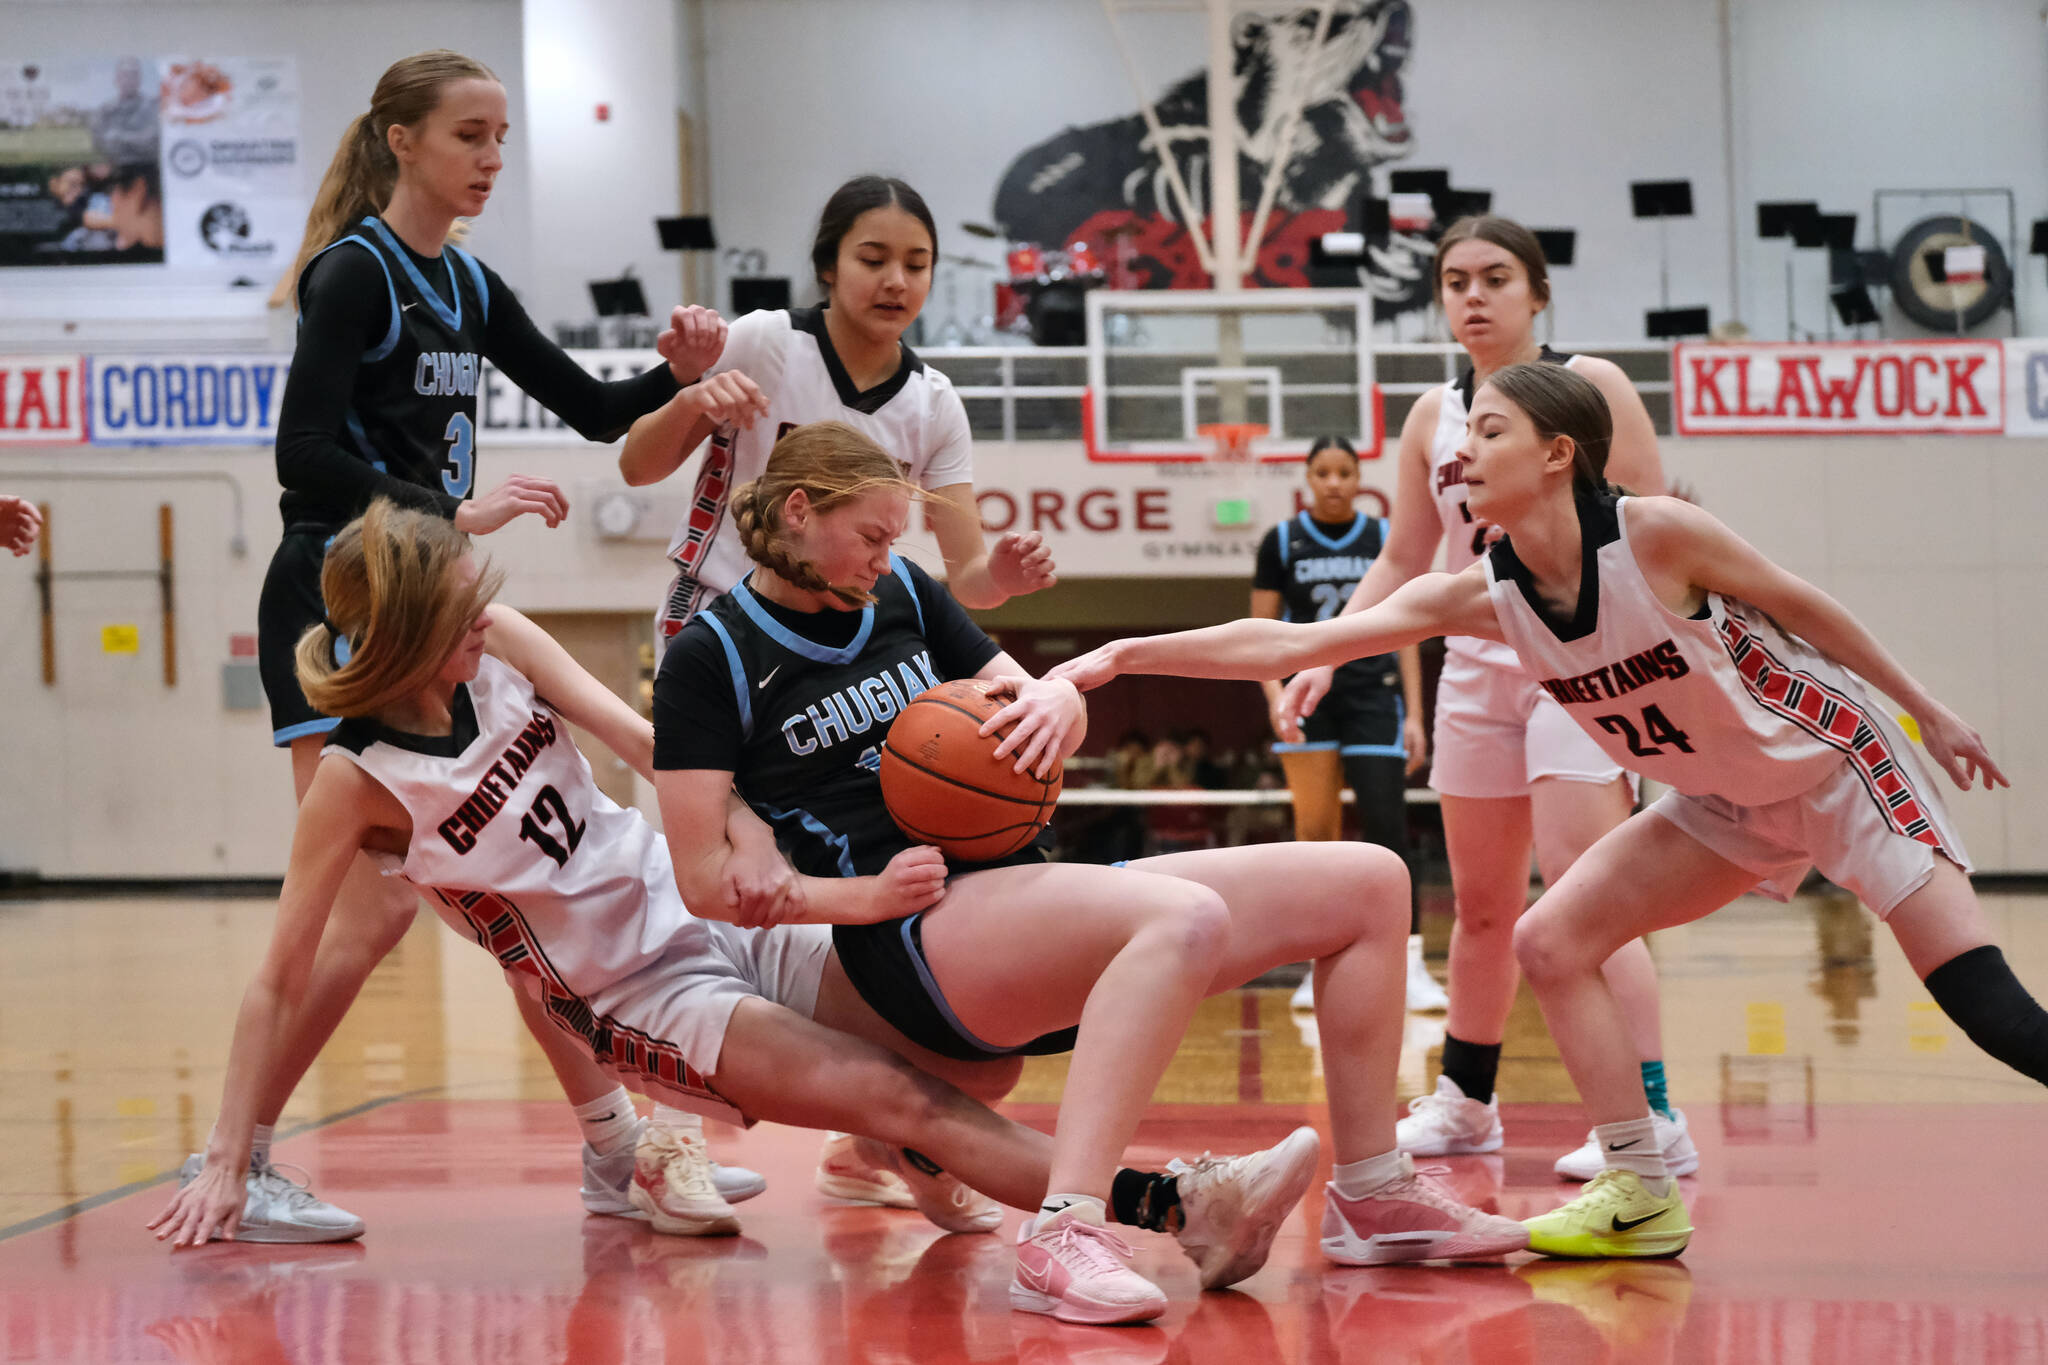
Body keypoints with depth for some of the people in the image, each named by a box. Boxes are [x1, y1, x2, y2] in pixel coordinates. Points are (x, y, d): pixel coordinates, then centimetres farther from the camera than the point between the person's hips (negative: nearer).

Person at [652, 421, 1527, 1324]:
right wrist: (866, 895, -19)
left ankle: (1374, 1197, 10)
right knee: (1186, 917, -39)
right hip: (922, 941, -8)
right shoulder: (712, 657, -2)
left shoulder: (904, 595, 17)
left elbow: (1048, 713, 19)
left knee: (1368, 883, 3)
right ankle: (1060, 1239, -50)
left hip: (1033, 902, 8)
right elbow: (707, 879, -8)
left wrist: (1055, 701, -6)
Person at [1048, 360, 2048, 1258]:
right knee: (1550, 943, -4)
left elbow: (1801, 604, -12)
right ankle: (1642, 1199, 3)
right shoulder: (1482, 596, -12)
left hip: (1836, 765, -6)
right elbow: (1293, 643, -14)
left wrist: (1928, 713, -3)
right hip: (1726, 805, 6)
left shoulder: (1656, 534, -27)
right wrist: (1127, 655, -20)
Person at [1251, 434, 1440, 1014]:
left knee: (1387, 826, -9)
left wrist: (1413, 714, 0)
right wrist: (1275, 694, -11)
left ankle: (1411, 966, -9)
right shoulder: (1282, 541, 4)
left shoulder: (1385, 540, 6)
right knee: (1315, 833, 0)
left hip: (1374, 695, 0)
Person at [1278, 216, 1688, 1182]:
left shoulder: (1587, 384, -4)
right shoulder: (1432, 417, 11)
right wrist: (1324, 656, 6)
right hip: (1477, 663, 6)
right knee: (1480, 904, 13)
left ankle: (1651, 1119, -17)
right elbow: (1402, 563, 16)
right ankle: (1464, 1103, 27)